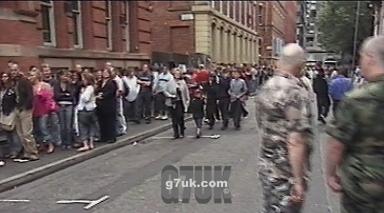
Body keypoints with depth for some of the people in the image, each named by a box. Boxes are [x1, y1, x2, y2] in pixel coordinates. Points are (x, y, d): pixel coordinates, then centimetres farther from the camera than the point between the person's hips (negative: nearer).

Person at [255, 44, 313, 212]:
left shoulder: (266, 88, 6)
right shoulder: (296, 92, -20)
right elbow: (296, 141, -25)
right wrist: (299, 180, -22)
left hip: (266, 166, 8)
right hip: (286, 172, -8)